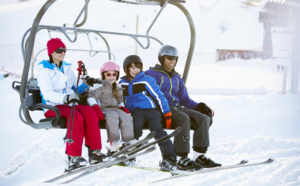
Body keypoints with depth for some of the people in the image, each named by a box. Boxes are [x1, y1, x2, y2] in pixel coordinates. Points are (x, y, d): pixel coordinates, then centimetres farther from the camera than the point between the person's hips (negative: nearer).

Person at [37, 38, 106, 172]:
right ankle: (73, 157, -40)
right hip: (53, 107, -5)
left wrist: (85, 84, 1)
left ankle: (94, 152, -31)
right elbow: (47, 93, -13)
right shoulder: (44, 70, 2)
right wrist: (64, 98, -31)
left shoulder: (67, 69, 22)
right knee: (76, 116, -35)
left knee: (90, 111, -27)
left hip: (70, 105, 5)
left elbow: (75, 90, 23)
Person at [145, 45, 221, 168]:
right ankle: (182, 158, -36)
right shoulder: (152, 74, 4)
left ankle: (199, 155, -17)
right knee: (184, 119, -35)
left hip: (177, 108, 7)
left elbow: (185, 100, 25)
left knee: (204, 118, -15)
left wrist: (199, 106, 5)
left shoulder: (177, 78, 26)